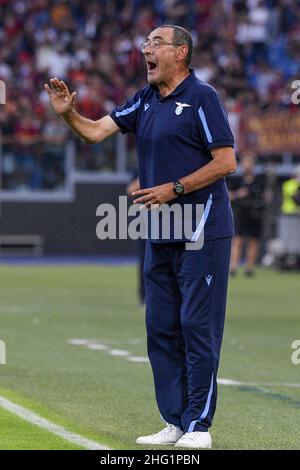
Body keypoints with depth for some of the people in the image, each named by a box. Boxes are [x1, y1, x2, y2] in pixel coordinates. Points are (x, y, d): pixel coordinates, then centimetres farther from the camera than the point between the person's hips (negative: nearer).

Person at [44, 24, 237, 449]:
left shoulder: (201, 96, -9)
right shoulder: (145, 100, 14)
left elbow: (226, 161, -13)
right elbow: (96, 131, 10)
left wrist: (173, 189, -15)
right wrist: (67, 112, -9)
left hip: (201, 233, -8)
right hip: (159, 235, 8)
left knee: (198, 326, -7)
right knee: (162, 329, 9)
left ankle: (198, 426, -5)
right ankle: (174, 422, 16)